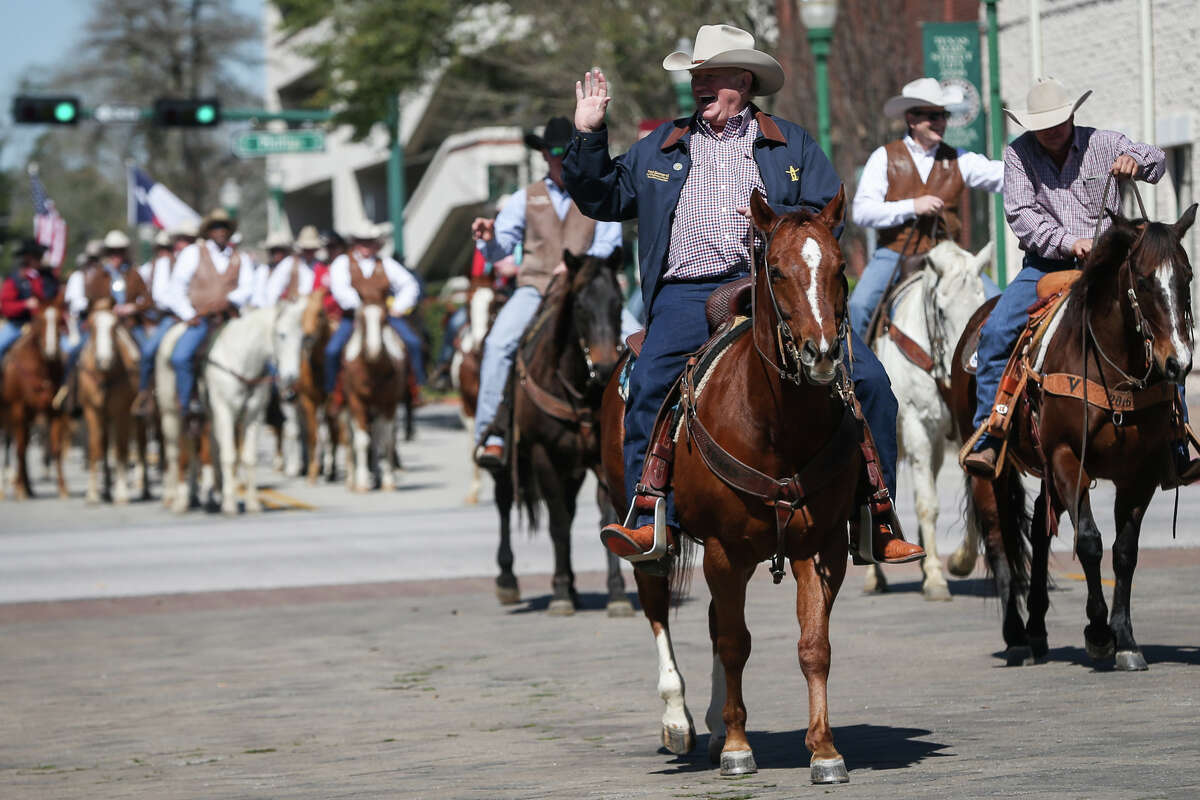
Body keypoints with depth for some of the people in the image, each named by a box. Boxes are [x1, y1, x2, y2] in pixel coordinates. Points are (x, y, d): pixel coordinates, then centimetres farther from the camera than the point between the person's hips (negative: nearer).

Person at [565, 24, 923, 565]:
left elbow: (830, 215, 8)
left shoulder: (792, 144, 17)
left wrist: (780, 221, -11)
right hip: (690, 294, 1)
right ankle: (652, 518, -20)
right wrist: (588, 135, 9)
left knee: (866, 378, -15)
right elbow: (603, 200, 20)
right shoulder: (660, 147, 22)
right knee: (649, 384, -26)